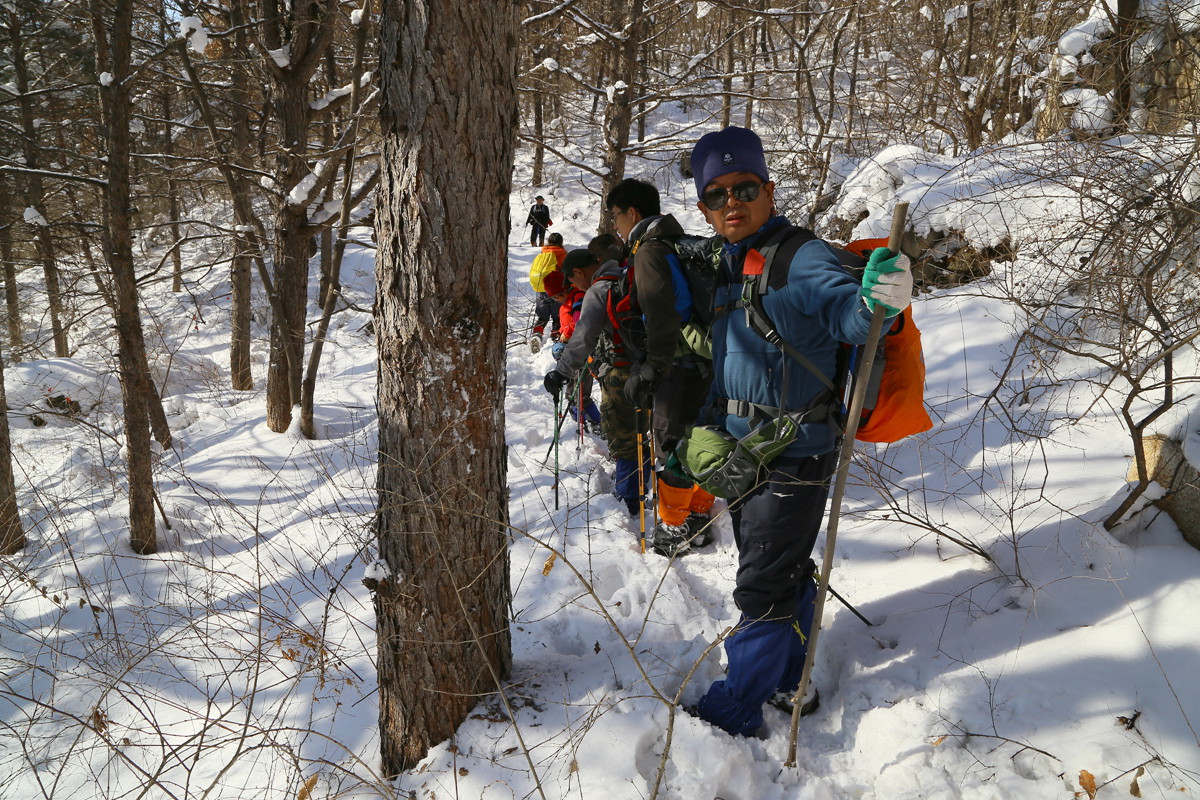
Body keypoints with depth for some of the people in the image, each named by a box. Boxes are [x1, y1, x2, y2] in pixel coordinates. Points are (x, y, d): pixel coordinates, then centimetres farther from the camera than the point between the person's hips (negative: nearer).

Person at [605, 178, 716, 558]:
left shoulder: (649, 250, -13)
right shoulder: (680, 244, 17)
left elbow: (662, 316, -25)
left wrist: (651, 369, -23)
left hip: (679, 366, -9)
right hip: (705, 361, 9)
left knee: (670, 448, 2)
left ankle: (676, 529, 12)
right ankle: (699, 519, 28)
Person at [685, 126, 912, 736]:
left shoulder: (802, 258, -16)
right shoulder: (725, 269, 10)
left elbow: (843, 311, -35)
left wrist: (876, 301, -57)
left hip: (794, 457, -8)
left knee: (763, 586, 0)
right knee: (784, 572, 22)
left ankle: (734, 713, 14)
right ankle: (786, 681, 40)